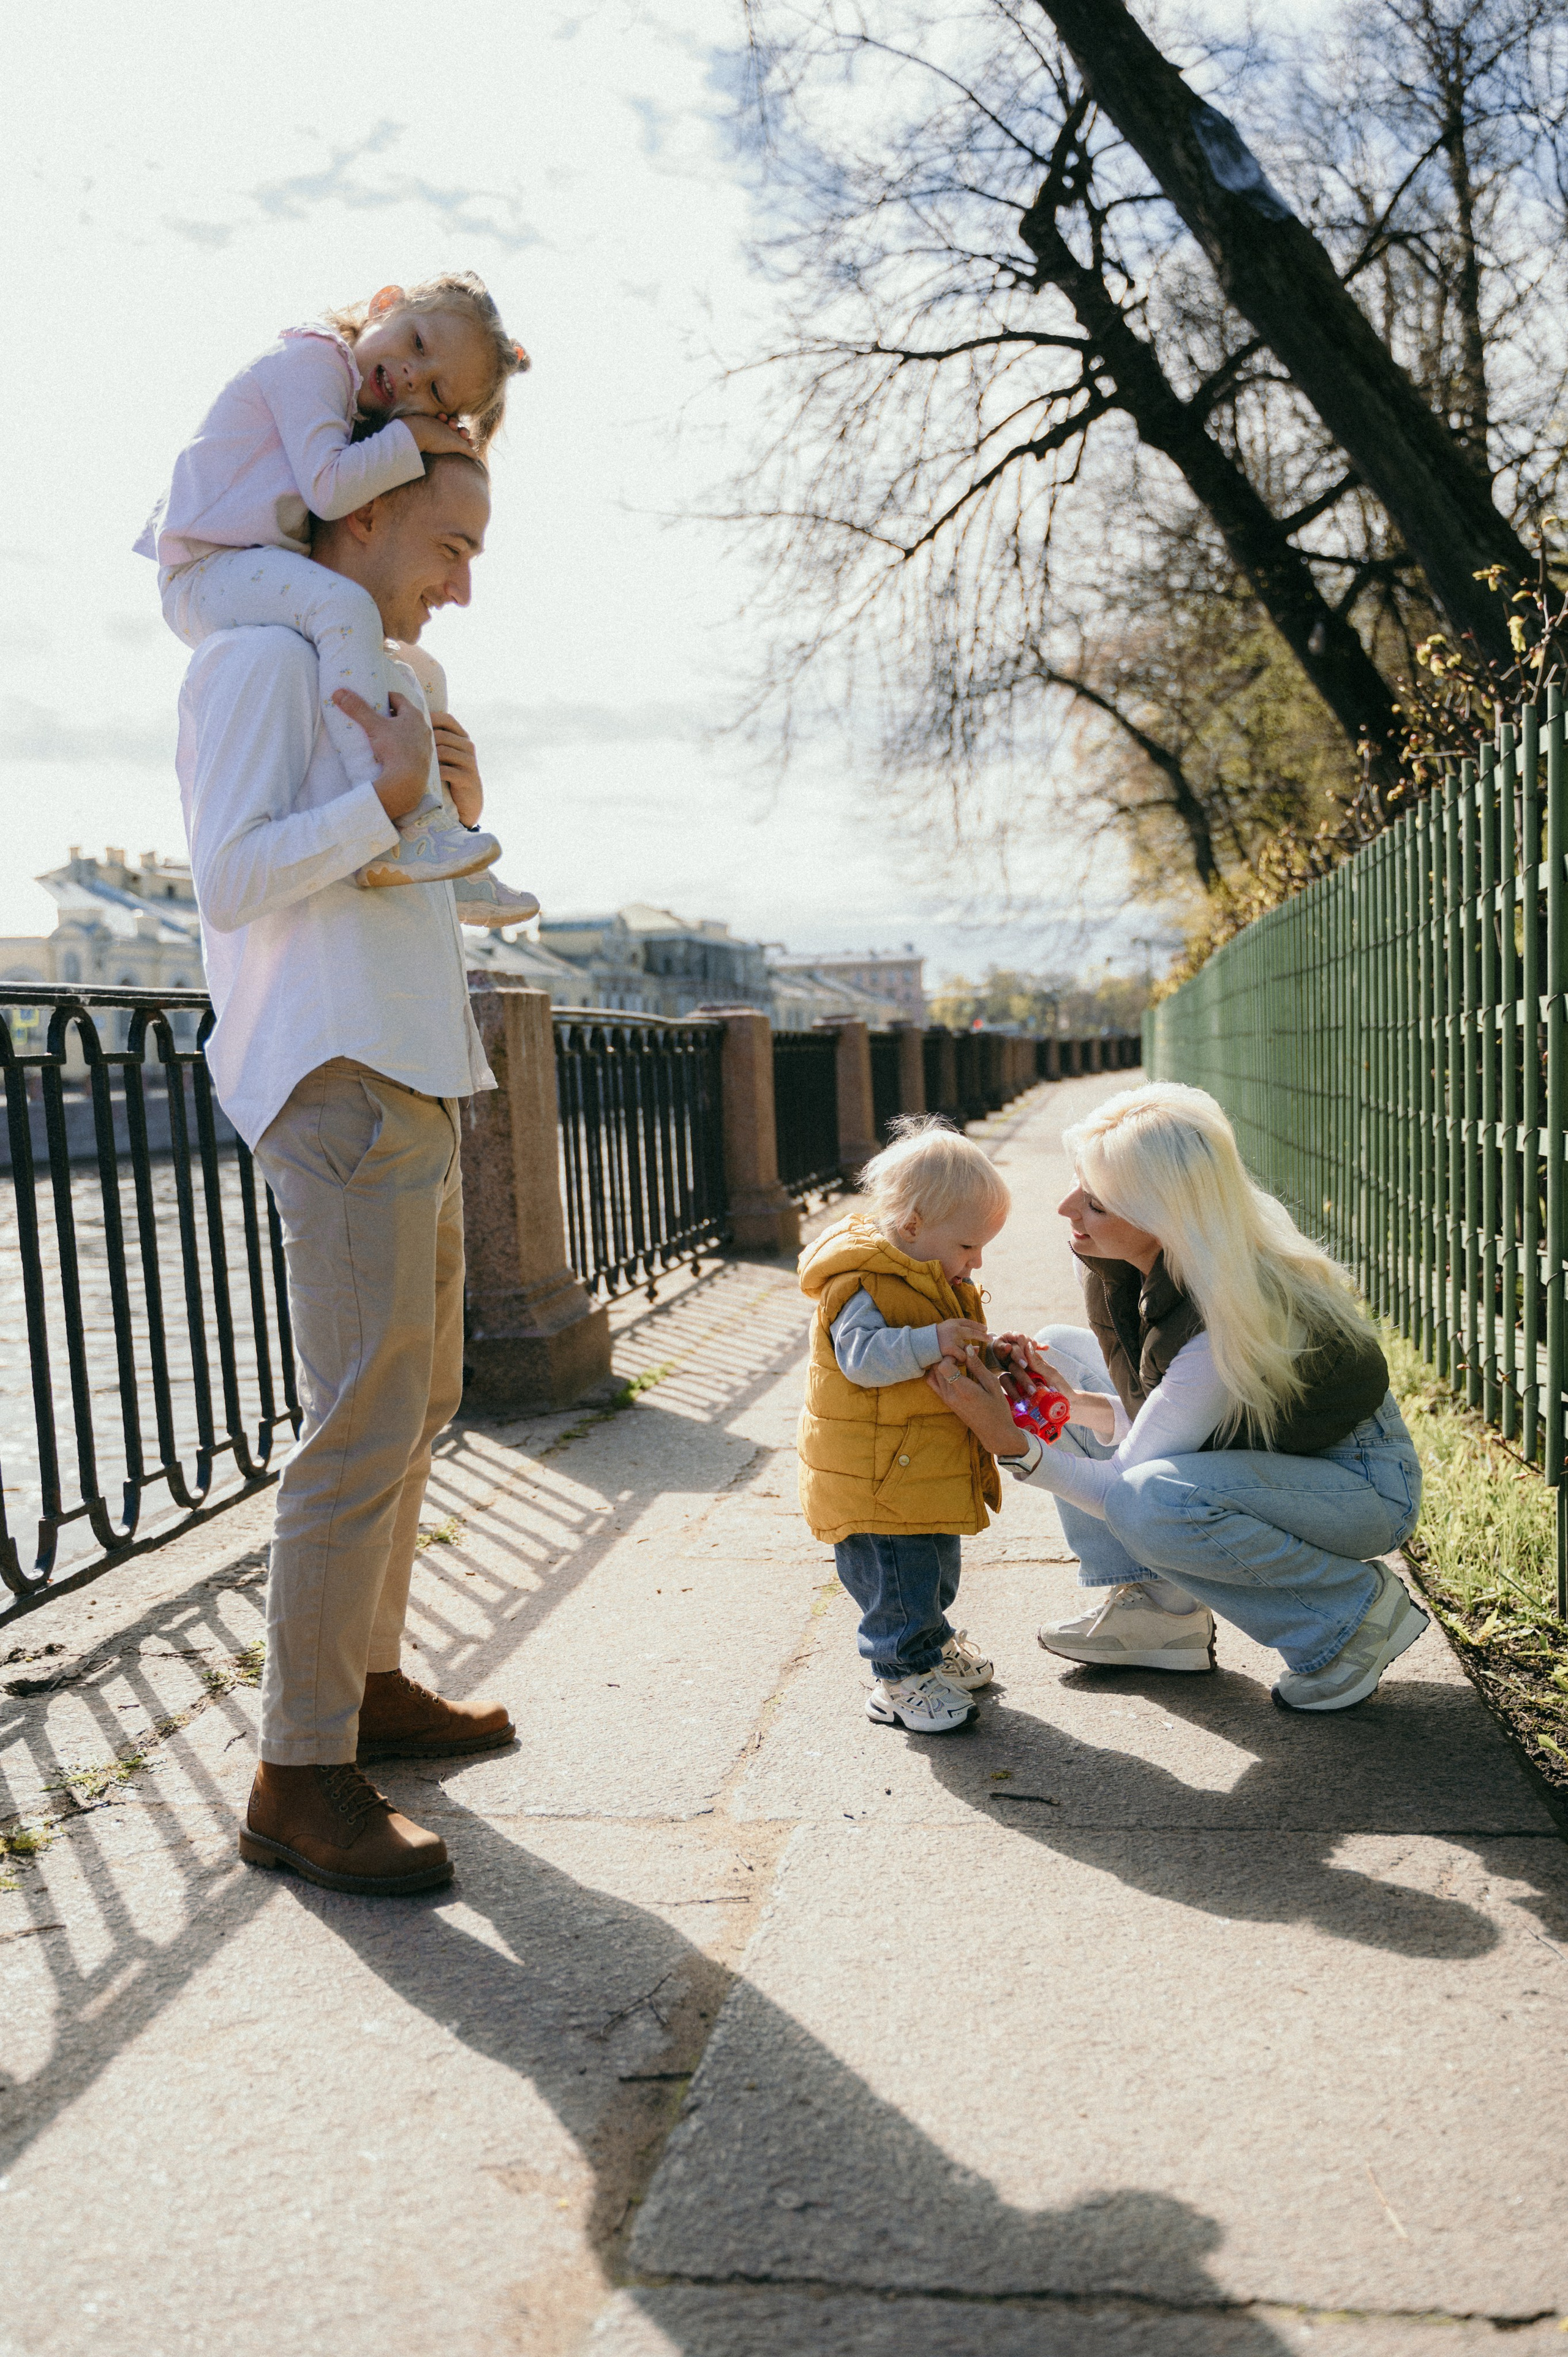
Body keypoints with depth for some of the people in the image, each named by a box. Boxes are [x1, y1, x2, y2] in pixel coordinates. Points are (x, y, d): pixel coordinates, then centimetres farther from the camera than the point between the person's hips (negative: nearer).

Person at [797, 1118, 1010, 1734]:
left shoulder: (937, 1280, 10)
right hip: (876, 1481, -10)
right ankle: (901, 1676, 14)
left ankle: (934, 1643, 45)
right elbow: (863, 1357, -33)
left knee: (935, 1567, 25)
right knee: (897, 1579, -2)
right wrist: (933, 1342, -39)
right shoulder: (860, 1284, -22)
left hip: (930, 1470, 10)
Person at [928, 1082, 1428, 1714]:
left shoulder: (1229, 1318, -35)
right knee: (1061, 1351, 0)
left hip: (1364, 1488, -8)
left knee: (1152, 1502, -36)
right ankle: (1157, 1611, 2)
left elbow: (1128, 1489, -28)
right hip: (1248, 1450, 9)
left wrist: (1012, 1445, -37)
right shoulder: (1140, 1262, -11)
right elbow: (1169, 1408, 3)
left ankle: (1356, 1609, -8)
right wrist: (1074, 1403, -13)